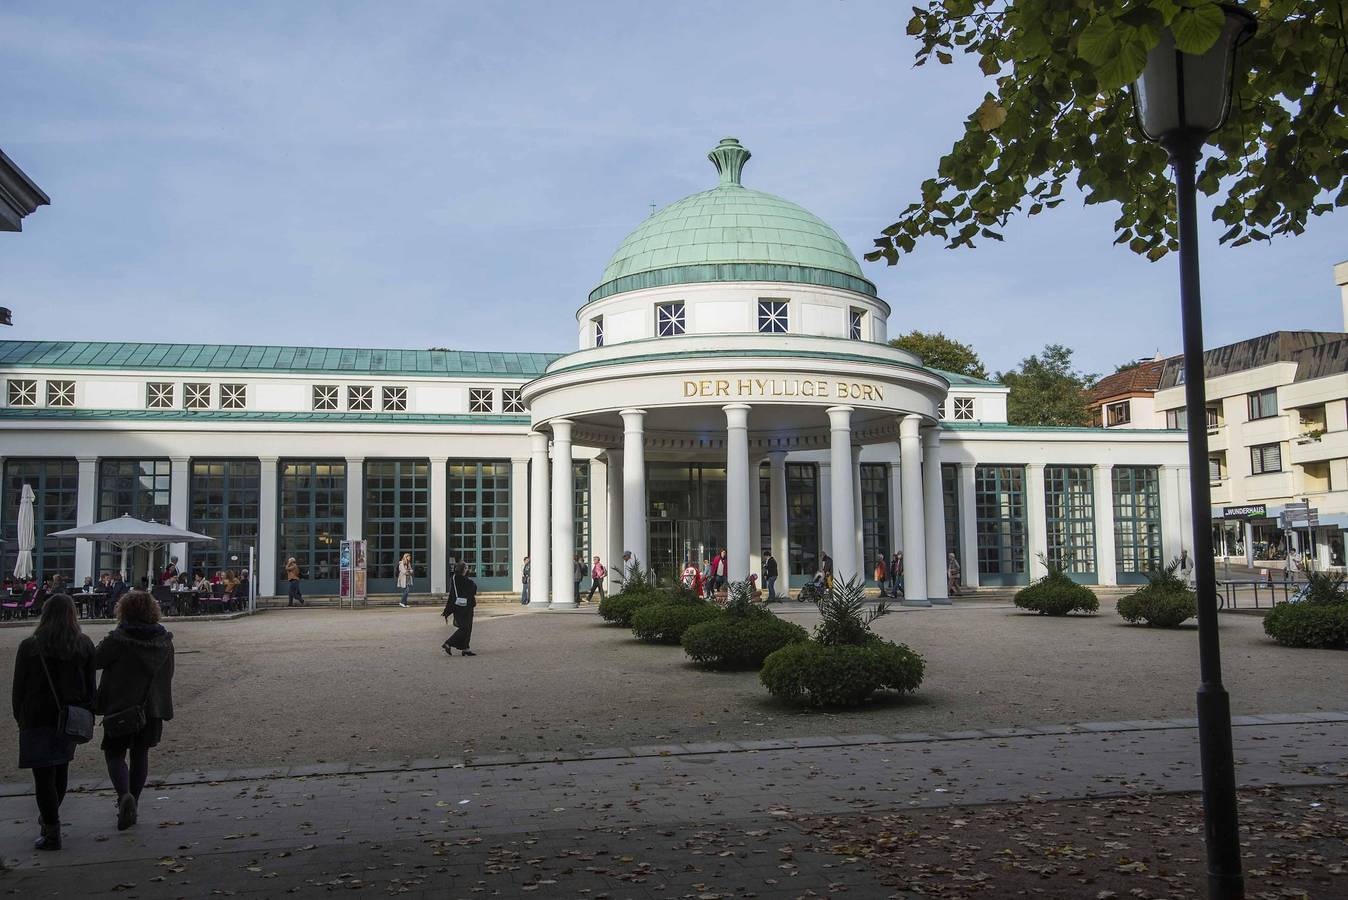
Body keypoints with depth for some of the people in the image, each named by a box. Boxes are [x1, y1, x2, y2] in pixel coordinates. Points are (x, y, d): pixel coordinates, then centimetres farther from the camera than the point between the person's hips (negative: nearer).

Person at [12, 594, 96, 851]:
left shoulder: (29, 646, -8)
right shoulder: (85, 645, -1)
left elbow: (19, 687, -3)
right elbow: (90, 686, 3)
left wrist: (20, 718, 8)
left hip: (38, 718, -3)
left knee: (43, 774, -1)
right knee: (60, 770, 20)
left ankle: (52, 833, -4)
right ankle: (49, 818, 35)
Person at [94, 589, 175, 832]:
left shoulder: (118, 639, -16)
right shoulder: (164, 640, 1)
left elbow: (94, 660, -8)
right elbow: (168, 674, 10)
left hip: (120, 706, -4)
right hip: (153, 708, 4)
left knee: (115, 753, 7)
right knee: (140, 753, 16)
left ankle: (124, 795, -16)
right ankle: (133, 802, 20)